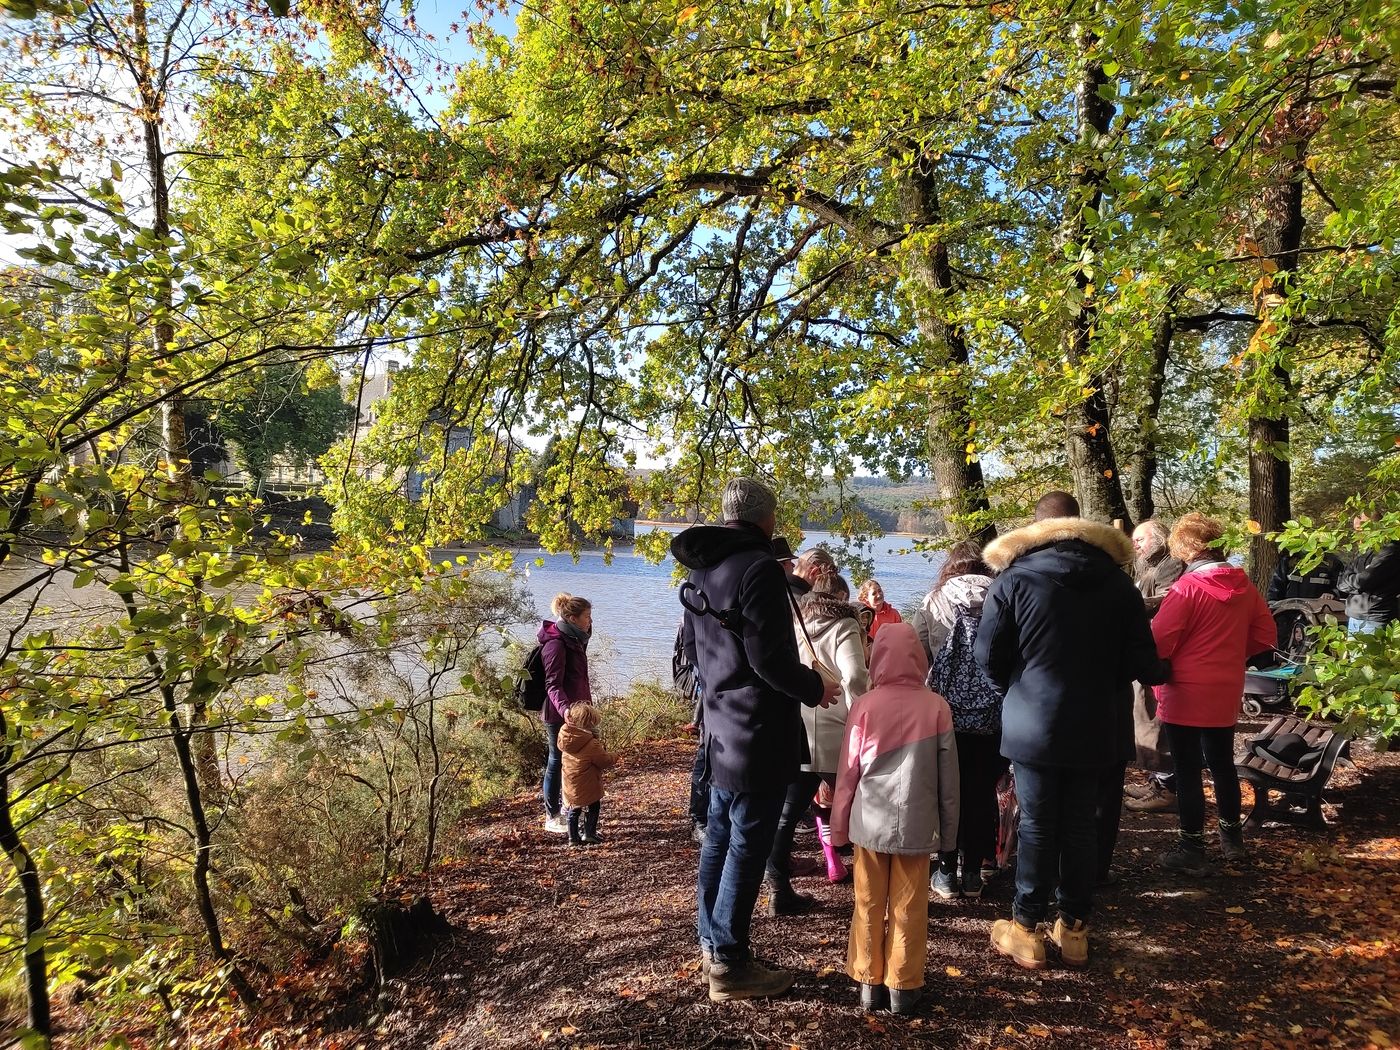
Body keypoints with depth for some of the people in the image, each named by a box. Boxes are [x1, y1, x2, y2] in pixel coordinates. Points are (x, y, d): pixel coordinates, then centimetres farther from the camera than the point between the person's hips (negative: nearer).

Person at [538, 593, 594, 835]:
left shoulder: (574, 640, 9)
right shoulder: (556, 644, -20)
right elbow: (553, 685, -26)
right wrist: (564, 708, -42)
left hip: (575, 710, 9)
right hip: (558, 714, -9)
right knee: (557, 762, 1)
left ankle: (566, 806, 34)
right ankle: (552, 817, 13)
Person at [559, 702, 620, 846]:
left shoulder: (565, 736, -9)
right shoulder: (592, 744, -24)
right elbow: (604, 761, -12)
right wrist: (615, 758, 8)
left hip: (570, 785, 6)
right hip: (587, 785, -5)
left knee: (574, 810, 18)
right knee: (593, 808, 16)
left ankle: (573, 837, 20)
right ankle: (589, 833, 18)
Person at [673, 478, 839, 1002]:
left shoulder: (702, 569, 8)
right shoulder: (759, 568, -19)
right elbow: (770, 657, -22)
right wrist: (816, 688, -7)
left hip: (721, 728, 9)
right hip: (760, 732, -9)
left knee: (720, 836, 18)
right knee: (747, 846, 1)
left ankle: (710, 942, 30)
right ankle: (729, 964, 11)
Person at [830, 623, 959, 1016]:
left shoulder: (865, 706, -8)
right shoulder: (936, 706, -7)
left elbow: (848, 773, -1)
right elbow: (948, 777, -1)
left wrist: (839, 825, 11)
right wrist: (948, 831, 11)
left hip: (870, 825, 0)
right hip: (916, 827, 0)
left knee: (869, 906, 13)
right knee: (908, 910, 11)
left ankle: (870, 983, 22)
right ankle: (903, 987, 20)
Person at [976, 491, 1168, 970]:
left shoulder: (1014, 577, -10)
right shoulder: (1116, 580, 0)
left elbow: (989, 656, -7)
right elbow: (1141, 661, 0)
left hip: (1034, 724, -3)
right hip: (1096, 726, 3)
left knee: (1037, 825, 7)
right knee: (1080, 824, 14)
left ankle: (1025, 929, 16)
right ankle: (1075, 928, 24)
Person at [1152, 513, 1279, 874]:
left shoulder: (1187, 587, -18)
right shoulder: (1244, 585, 1)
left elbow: (1160, 642, -18)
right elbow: (1265, 635, 9)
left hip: (1186, 693, -6)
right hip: (1226, 692, 7)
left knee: (1187, 770, 2)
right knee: (1223, 764, 21)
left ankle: (1192, 850, 10)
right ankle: (1232, 837, 35)